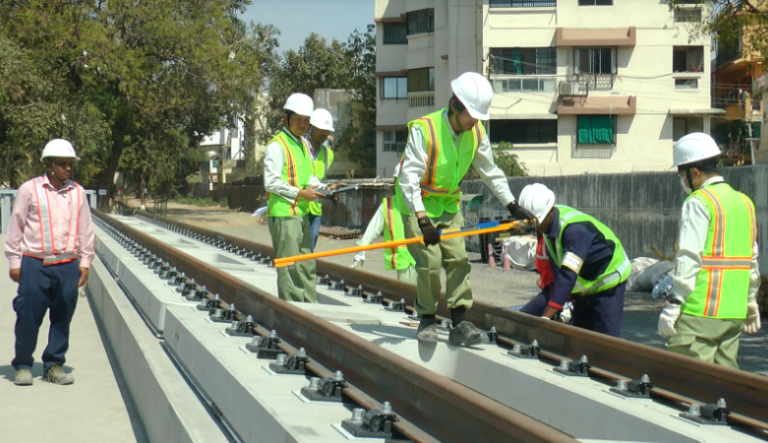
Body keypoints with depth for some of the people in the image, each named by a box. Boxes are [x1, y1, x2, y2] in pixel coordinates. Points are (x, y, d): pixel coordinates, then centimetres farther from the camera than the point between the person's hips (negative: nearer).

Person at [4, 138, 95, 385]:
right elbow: (16, 228, 4)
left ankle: (54, 365, 20)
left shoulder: (78, 192, 8)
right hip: (34, 265, -3)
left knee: (62, 318, 7)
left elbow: (85, 230, 13)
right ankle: (23, 365, 15)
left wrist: (85, 263, 9)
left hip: (68, 266, 3)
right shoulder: (30, 189, 0)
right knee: (28, 317, 0)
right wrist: (14, 262, 1)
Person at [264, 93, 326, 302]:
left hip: (302, 213, 9)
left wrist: (323, 188, 5)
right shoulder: (276, 146, -10)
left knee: (307, 265, 13)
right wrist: (300, 193, -17)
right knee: (289, 267, -7)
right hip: (284, 215, -9)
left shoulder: (303, 145, 18)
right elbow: (271, 183, -16)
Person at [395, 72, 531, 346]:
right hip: (417, 204, -5)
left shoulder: (476, 133, -6)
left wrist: (512, 205, 8)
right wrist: (422, 220, -33)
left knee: (458, 258, -3)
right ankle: (427, 321, 5)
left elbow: (490, 171, 9)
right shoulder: (423, 129, -25)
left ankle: (459, 324, 2)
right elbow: (409, 178, -26)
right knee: (430, 261, -12)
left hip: (449, 204, 5)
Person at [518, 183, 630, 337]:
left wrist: (546, 317, -46)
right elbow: (556, 268, -1)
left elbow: (568, 274, -41)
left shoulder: (575, 229, -35)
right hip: (585, 284, 8)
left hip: (609, 280, -8)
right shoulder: (549, 222, -9)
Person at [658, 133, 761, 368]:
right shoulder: (745, 202, 15)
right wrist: (750, 301, 27)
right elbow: (752, 258, 20)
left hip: (700, 312, -8)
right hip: (734, 313, 8)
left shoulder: (698, 202, -9)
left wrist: (673, 305, -15)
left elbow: (689, 258, -16)